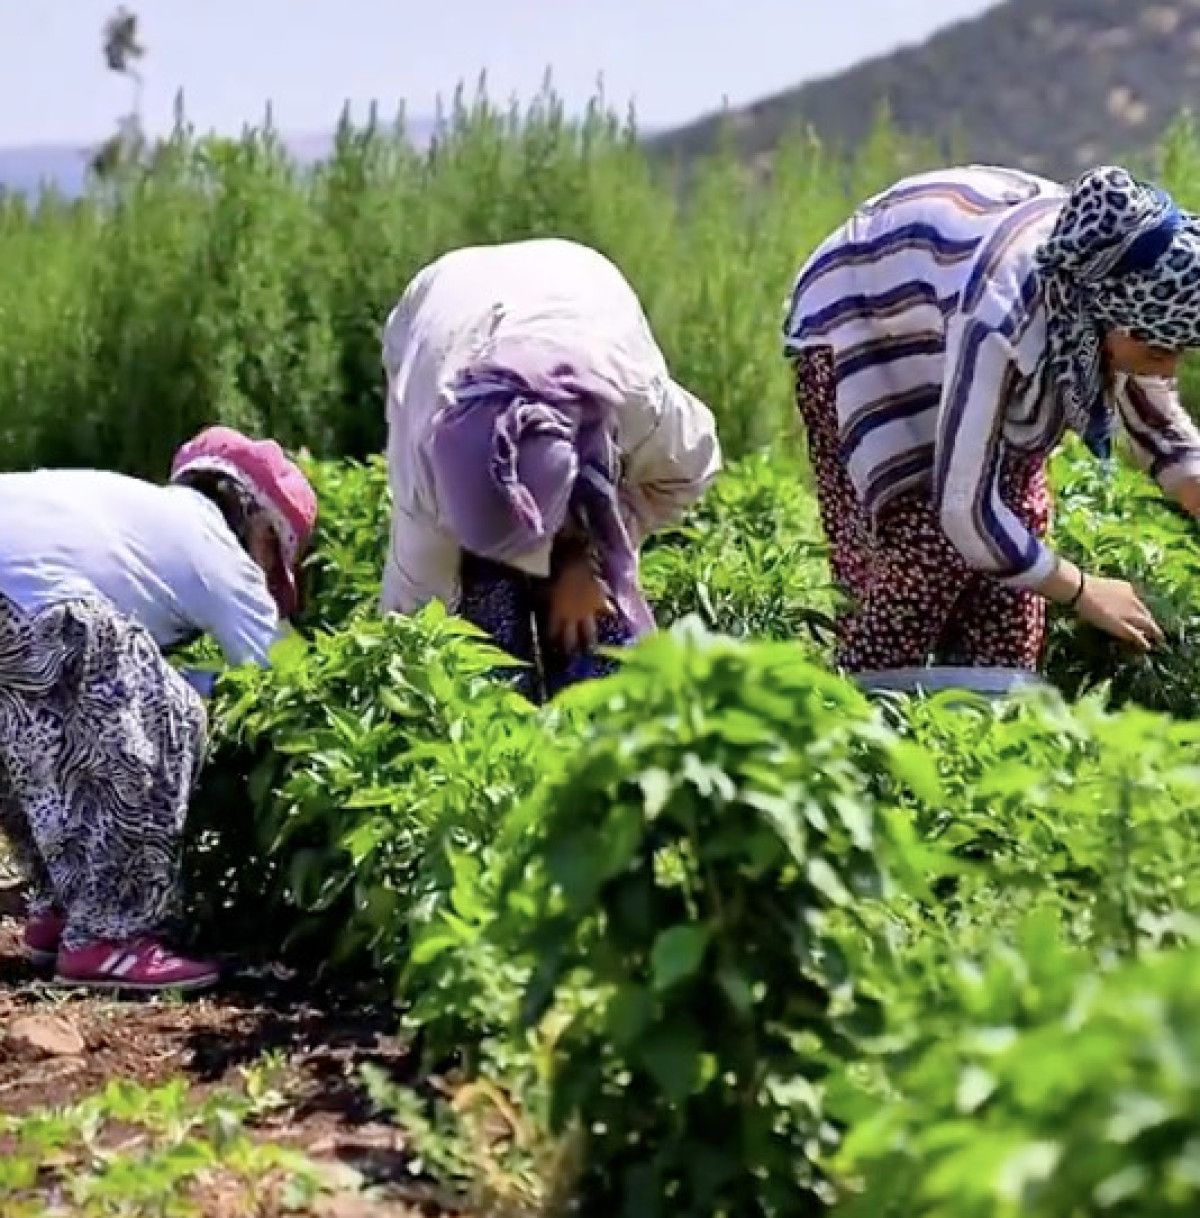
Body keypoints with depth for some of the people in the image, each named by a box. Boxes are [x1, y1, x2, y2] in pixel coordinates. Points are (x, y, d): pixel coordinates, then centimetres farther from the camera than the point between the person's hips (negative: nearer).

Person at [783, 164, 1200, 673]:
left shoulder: (1122, 281, -23)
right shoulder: (999, 316, -44)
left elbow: (1158, 423, -3)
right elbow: (965, 509, -40)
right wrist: (1081, 591, -29)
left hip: (955, 316, 6)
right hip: (857, 320, -6)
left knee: (1022, 515, -4)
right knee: (929, 544, -16)